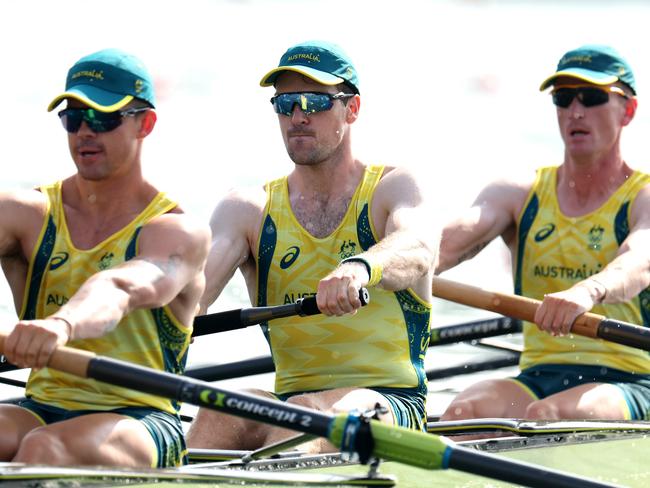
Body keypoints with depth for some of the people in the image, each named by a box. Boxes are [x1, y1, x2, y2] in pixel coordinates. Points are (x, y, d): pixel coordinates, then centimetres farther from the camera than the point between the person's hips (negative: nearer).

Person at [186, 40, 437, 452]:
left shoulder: (393, 187, 2)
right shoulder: (248, 210, 12)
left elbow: (417, 249, -22)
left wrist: (359, 267, -46)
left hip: (390, 402, -3)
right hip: (289, 400, 3)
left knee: (307, 411, -35)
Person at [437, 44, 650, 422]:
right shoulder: (520, 196, 14)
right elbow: (450, 242, -5)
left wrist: (589, 291, -47)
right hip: (538, 377, 4)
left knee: (545, 415, -34)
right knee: (464, 410, -28)